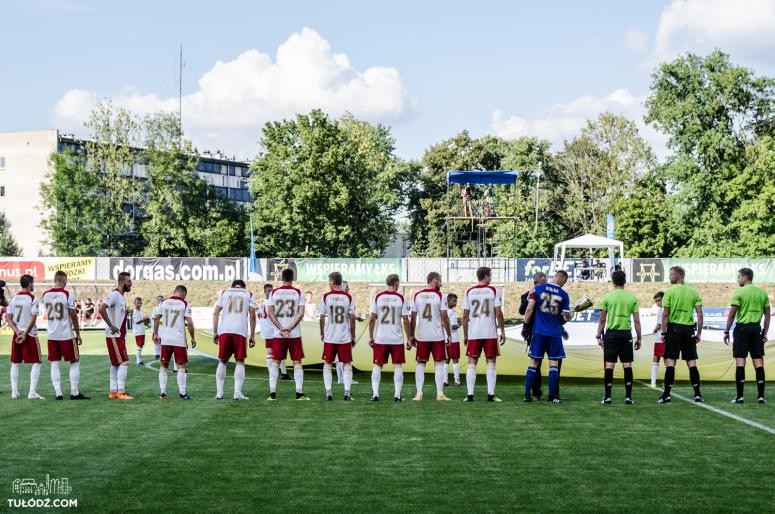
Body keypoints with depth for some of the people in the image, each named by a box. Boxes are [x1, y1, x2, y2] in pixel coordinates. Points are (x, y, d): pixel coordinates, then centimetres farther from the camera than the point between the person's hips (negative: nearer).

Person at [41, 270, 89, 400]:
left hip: (51, 335, 4)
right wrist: (78, 333, -1)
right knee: (75, 363, 6)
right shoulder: (68, 295, -12)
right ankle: (74, 393, 4)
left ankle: (58, 393, 4)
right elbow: (73, 316, -9)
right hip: (66, 335, -4)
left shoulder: (45, 296, 3)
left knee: (54, 364, 8)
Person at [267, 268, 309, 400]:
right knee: (297, 362, 5)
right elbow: (301, 313, -8)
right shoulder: (298, 293, 0)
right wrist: (290, 328, -9)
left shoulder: (274, 292, 3)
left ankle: (272, 393, 3)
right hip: (295, 334, -1)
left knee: (275, 362, 8)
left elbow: (271, 313, -2)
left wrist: (281, 328, -5)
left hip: (278, 334, 1)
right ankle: (299, 393, 0)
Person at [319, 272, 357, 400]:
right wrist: (353, 336, 7)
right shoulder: (348, 297, -2)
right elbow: (352, 318, -2)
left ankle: (328, 392, 5)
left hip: (329, 337, 0)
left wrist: (322, 334, 12)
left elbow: (322, 318, -1)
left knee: (327, 364, 11)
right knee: (347, 364, 8)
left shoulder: (326, 297, -4)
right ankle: (347, 392, 0)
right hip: (345, 337, 0)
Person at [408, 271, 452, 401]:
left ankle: (419, 394, 3)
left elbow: (412, 318, 5)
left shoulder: (417, 296, 5)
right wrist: (449, 335, 0)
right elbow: (444, 317, -7)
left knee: (420, 364, 8)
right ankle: (440, 394, 3)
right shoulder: (440, 296, -5)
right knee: (439, 364, 4)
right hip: (438, 336, -3)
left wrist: (411, 336, 12)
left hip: (422, 337, 3)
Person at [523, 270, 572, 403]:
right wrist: (568, 316, 22)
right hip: (555, 333, -1)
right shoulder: (563, 294, -2)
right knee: (553, 363, 5)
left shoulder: (538, 289, -1)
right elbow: (566, 317, -1)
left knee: (534, 362, 5)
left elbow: (529, 309, -5)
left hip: (539, 331, 1)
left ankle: (527, 394, 2)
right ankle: (553, 396, 4)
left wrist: (525, 324, 3)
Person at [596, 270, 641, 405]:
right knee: (627, 365, 5)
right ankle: (628, 396, 4)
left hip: (611, 334, -1)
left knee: (609, 365, 0)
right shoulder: (632, 298, 4)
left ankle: (607, 397, -1)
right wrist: (638, 338, 10)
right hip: (626, 333, 2)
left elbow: (602, 320, -1)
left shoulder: (607, 297, -1)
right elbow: (636, 320, 3)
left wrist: (599, 336, 7)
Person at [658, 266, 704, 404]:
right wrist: (699, 333, 8)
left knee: (670, 361, -1)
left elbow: (665, 314, -7)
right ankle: (697, 394, 5)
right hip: (689, 328, 3)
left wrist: (663, 332, -2)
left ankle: (666, 395, -2)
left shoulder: (670, 291, -5)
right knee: (692, 362, 6)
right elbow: (700, 314, 3)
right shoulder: (693, 292, 6)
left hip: (674, 328, -3)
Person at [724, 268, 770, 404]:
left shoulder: (739, 292, -8)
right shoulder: (763, 293, 8)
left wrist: (726, 332, -1)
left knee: (740, 361, -2)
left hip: (742, 327, -4)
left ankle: (740, 396, -3)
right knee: (758, 362, 6)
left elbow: (732, 314, -9)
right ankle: (761, 396, 6)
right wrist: (765, 333, 16)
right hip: (756, 328, 5)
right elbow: (767, 314, 10)